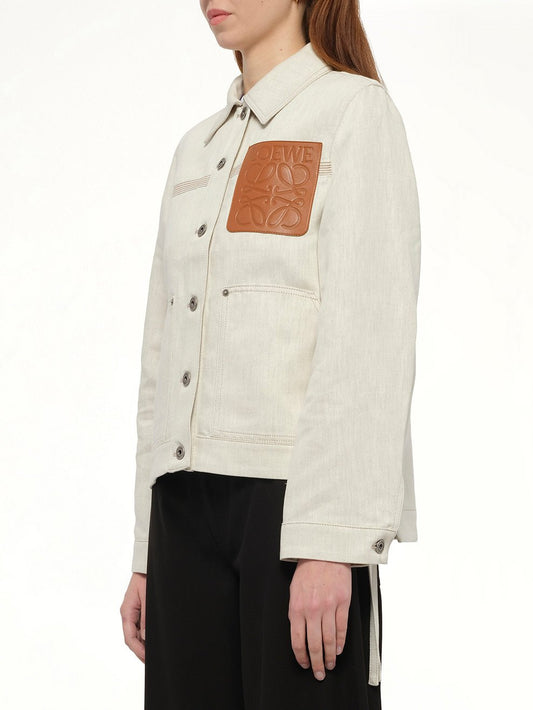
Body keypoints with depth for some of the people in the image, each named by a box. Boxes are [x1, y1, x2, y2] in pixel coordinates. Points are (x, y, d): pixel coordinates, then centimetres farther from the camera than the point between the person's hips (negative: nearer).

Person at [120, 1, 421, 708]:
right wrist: (147, 553, 14)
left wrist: (330, 541, -18)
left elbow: (371, 341, -11)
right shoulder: (199, 148, 19)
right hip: (189, 506, 6)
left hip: (295, 493, -6)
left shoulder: (355, 111, -1)